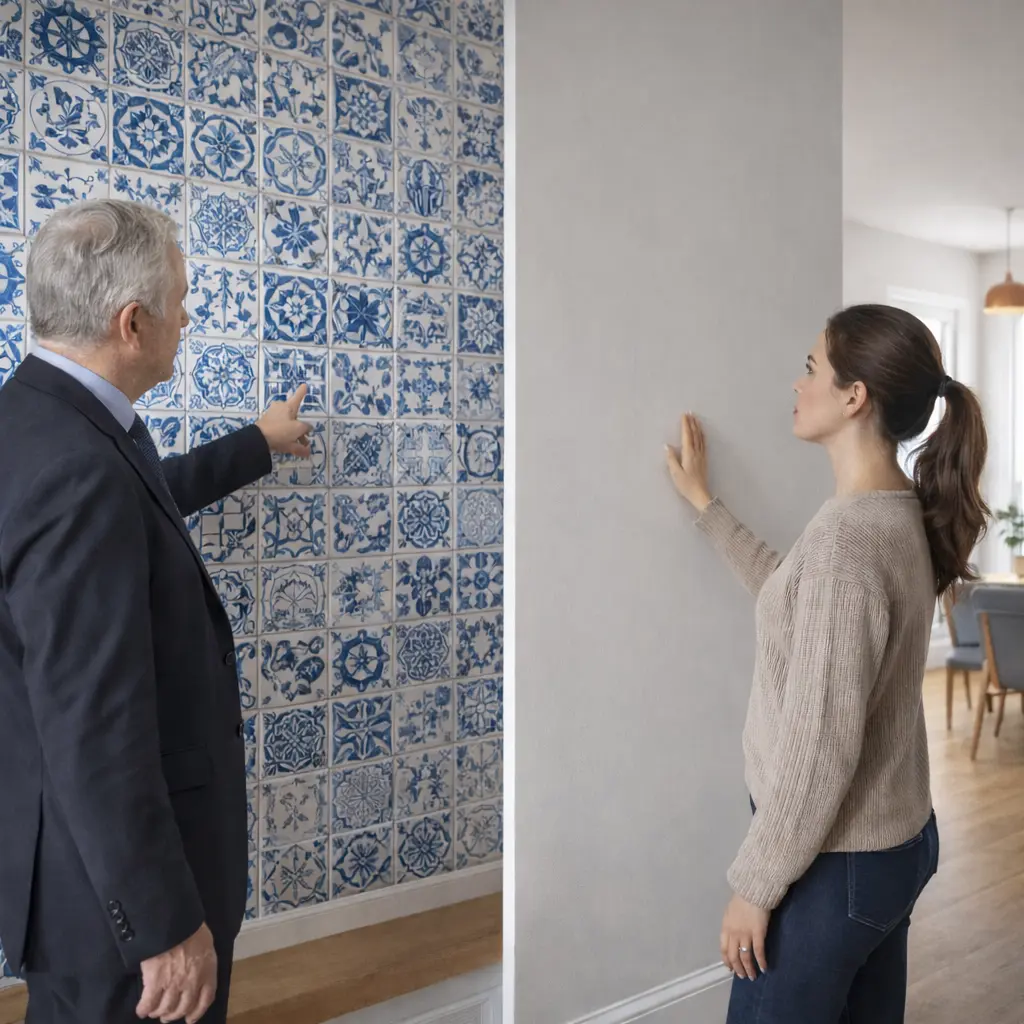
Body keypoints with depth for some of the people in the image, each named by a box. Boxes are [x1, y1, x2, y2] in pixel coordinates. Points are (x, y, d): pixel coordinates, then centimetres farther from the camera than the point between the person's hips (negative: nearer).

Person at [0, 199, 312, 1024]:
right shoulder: (75, 468, -30)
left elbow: (141, 498, 24)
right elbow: (96, 731, -30)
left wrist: (259, 444, 37)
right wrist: (167, 925, -23)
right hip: (114, 873, -10)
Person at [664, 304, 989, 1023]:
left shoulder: (845, 540, -27)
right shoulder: (904, 516, 2)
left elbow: (821, 746, -26)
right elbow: (792, 595, 19)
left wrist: (756, 883, -16)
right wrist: (705, 504, 24)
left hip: (833, 863, -9)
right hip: (898, 842, 9)